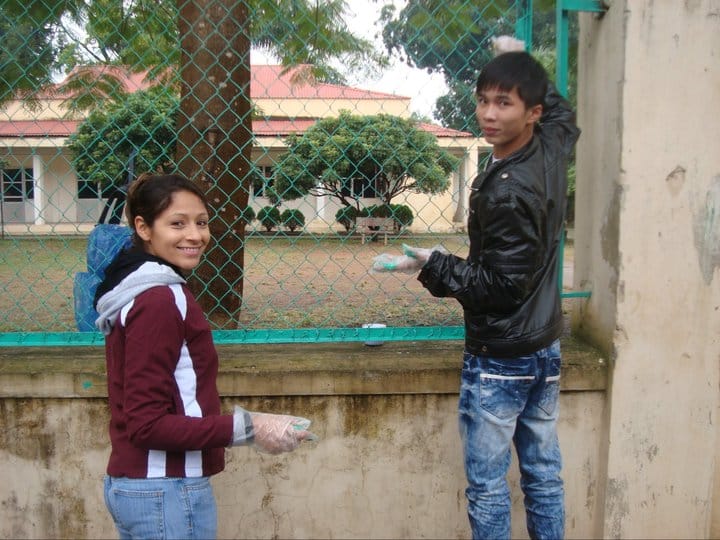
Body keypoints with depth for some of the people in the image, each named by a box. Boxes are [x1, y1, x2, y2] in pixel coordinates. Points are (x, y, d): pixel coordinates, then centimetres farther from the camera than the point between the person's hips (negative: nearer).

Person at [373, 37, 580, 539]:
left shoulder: (505, 192, -24)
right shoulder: (552, 147, 0)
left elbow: (501, 286, -21)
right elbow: (563, 111, 26)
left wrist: (431, 265, -17)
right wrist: (523, 64, 23)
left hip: (499, 361, -9)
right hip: (547, 350, 9)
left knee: (488, 488, 6)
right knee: (544, 476, 17)